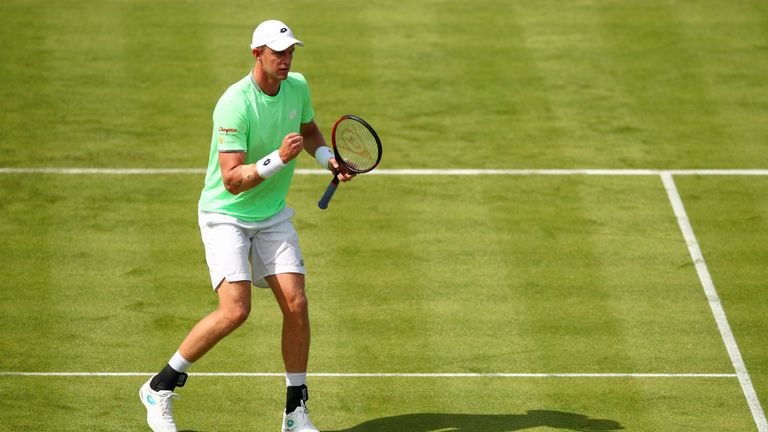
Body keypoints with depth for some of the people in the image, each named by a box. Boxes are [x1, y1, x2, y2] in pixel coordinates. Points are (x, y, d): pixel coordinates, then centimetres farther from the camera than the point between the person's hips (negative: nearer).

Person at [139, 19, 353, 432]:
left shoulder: (297, 86, -2)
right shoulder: (235, 105, -24)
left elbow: (310, 131, 20)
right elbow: (232, 180, -28)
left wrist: (328, 158, 1)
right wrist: (278, 158, -39)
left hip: (274, 216, 6)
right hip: (226, 216, -6)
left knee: (296, 306, -6)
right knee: (235, 310, -20)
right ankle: (160, 388, -2)